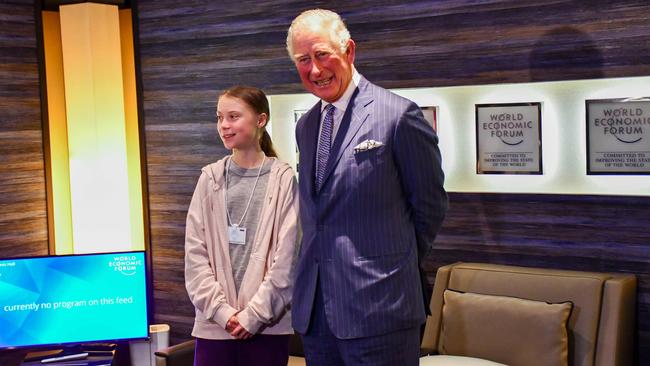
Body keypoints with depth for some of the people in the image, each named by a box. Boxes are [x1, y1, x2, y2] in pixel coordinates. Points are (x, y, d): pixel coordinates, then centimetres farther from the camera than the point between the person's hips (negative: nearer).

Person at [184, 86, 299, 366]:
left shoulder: (282, 179, -1)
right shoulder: (210, 178, 6)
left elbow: (286, 257, -4)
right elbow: (195, 252, 3)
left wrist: (254, 314, -8)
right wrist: (221, 310, -6)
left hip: (267, 324, -2)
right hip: (214, 324, 2)